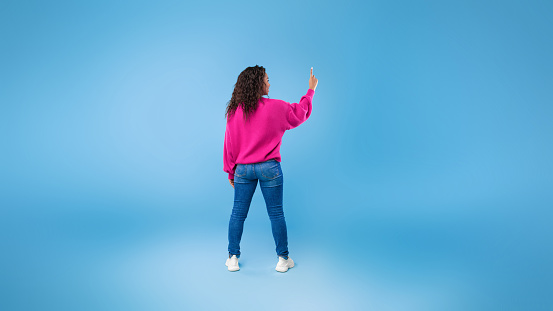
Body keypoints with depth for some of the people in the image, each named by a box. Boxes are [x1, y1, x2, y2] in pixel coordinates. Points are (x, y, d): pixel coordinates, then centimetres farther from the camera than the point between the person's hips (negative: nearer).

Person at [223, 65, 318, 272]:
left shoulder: (235, 111, -2)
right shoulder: (276, 107, -7)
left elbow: (230, 143, 3)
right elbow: (300, 113, 10)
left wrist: (230, 171, 12)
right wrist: (311, 90, 25)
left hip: (243, 169, 2)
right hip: (269, 169, -2)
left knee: (238, 214, 12)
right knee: (276, 214, 8)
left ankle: (233, 258, 19)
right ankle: (283, 259, 18)